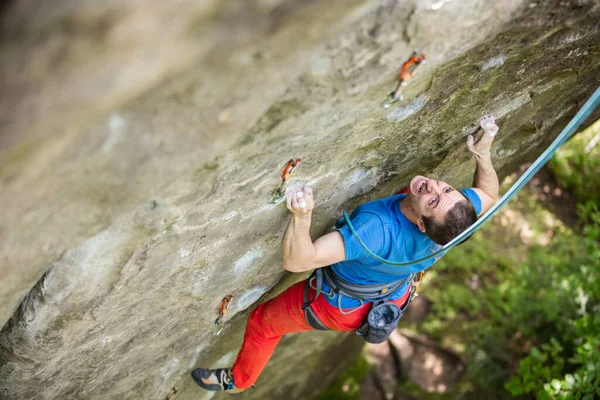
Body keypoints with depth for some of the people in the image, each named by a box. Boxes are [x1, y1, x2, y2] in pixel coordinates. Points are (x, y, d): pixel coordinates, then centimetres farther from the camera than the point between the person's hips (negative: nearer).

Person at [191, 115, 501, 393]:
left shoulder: (377, 228, -51)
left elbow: (296, 261, -51)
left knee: (263, 322, 21)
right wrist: (483, 154, -18)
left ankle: (238, 380, 49)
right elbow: (488, 195, -6)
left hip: (341, 308, -5)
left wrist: (301, 216, -64)